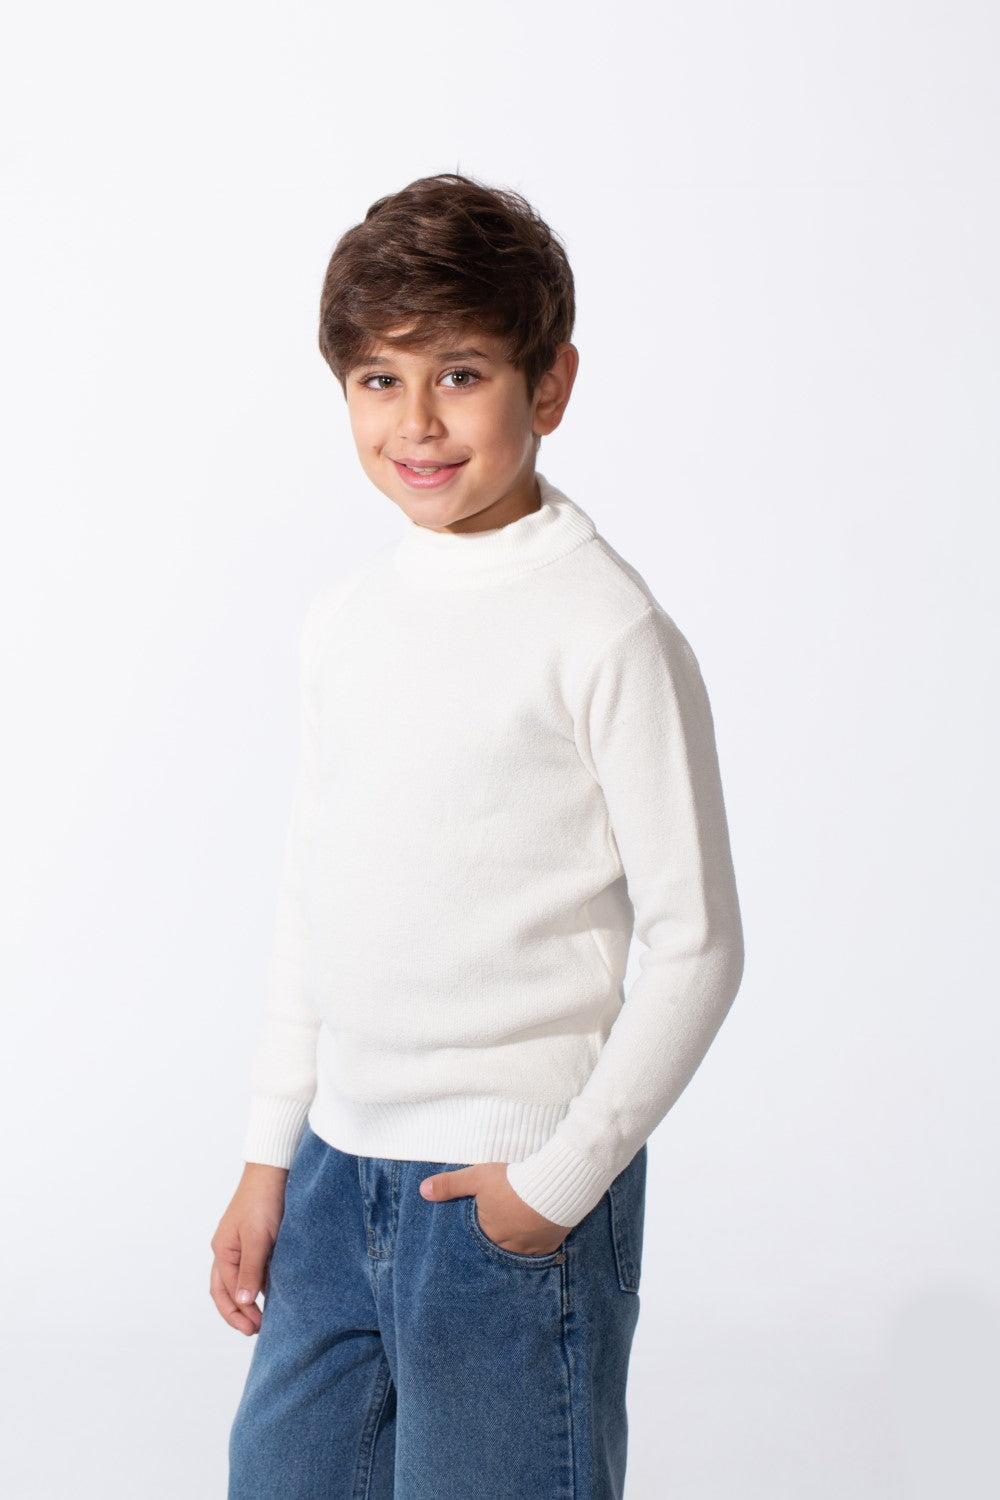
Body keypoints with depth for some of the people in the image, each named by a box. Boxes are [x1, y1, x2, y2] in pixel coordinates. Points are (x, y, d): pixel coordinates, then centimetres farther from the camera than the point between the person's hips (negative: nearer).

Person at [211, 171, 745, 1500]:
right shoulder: (345, 615, 6)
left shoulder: (608, 630, -14)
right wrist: (270, 1156, 12)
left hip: (509, 1193, -6)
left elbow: (697, 947, -11)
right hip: (337, 1166, 6)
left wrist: (559, 1177, -12)